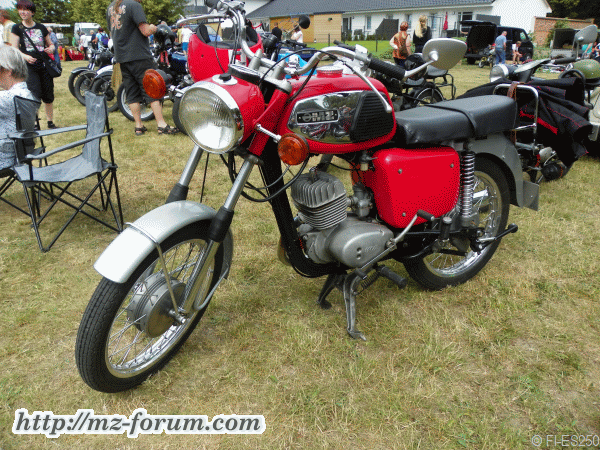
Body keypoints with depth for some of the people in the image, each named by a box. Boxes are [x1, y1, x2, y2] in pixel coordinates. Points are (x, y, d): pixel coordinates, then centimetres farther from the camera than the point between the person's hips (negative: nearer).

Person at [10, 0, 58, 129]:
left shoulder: (41, 27, 12)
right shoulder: (17, 28, 3)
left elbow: (50, 44, 21)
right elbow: (14, 49, -2)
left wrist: (51, 48, -3)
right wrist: (25, 56, -22)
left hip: (44, 65, 3)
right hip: (29, 66, -3)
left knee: (49, 96, 4)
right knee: (35, 95, -16)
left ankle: (50, 122, 17)